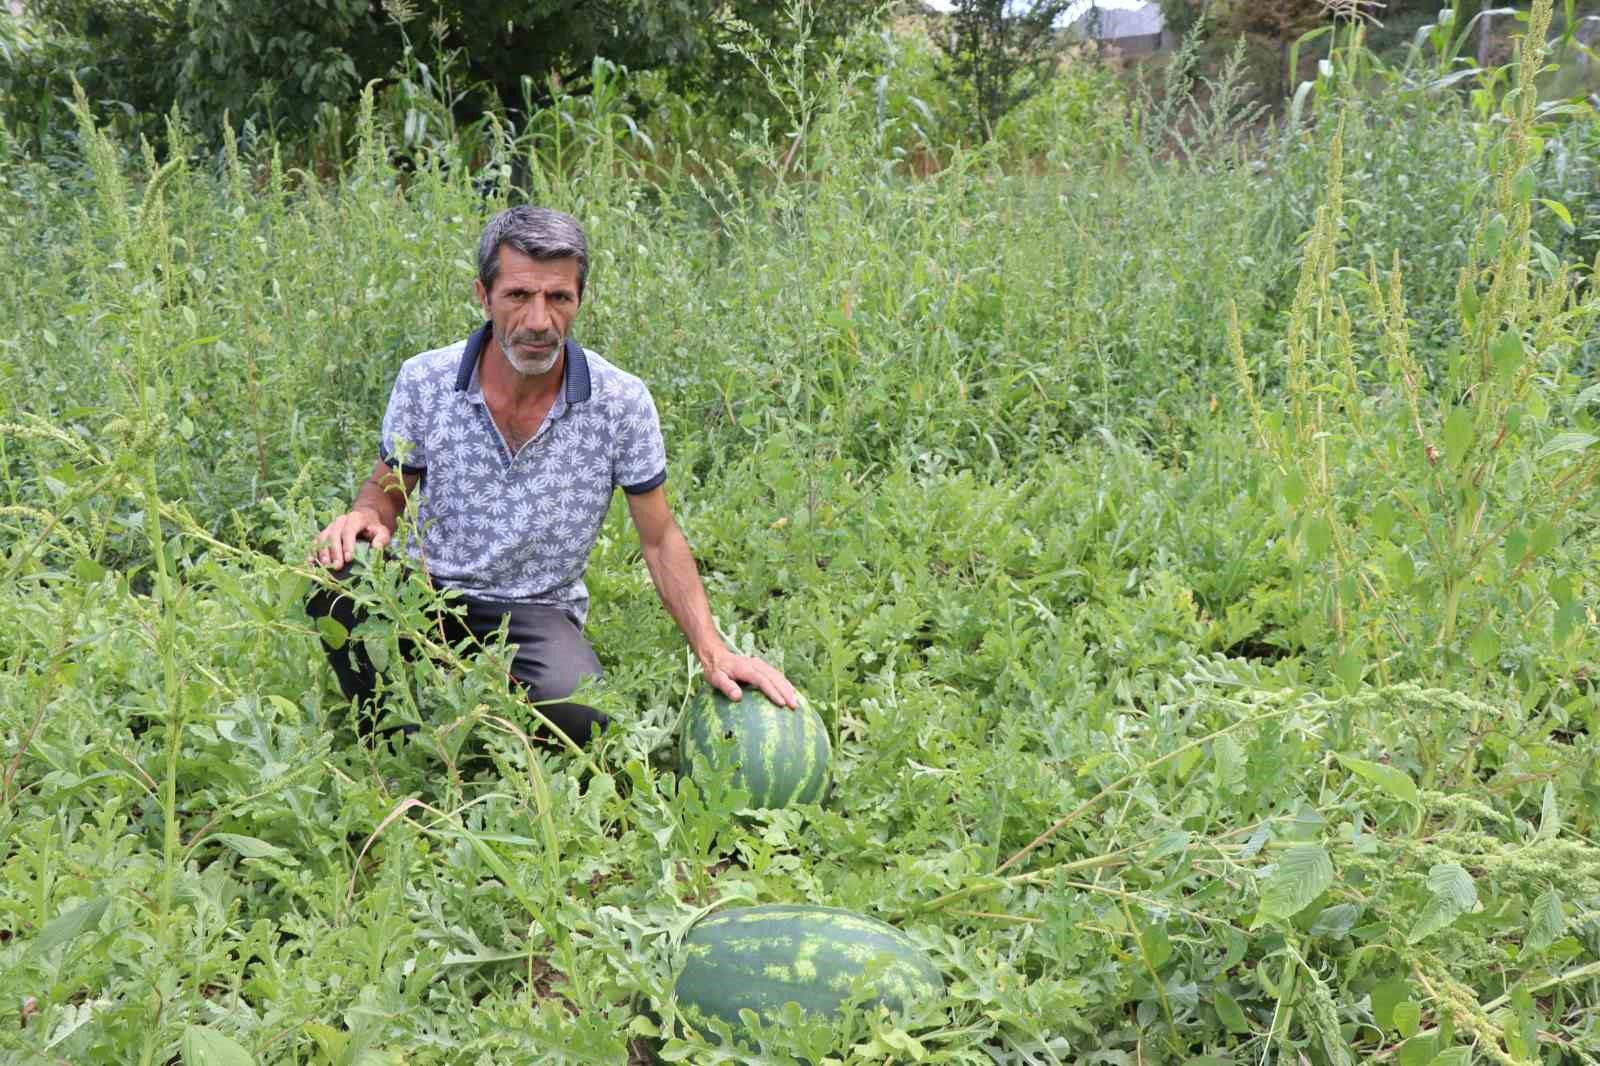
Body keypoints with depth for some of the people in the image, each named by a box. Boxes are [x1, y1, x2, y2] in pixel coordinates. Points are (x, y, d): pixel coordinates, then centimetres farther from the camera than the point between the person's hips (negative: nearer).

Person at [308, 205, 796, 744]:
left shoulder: (622, 402, -11)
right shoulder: (424, 381, -8)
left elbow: (660, 538, -1)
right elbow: (388, 489, 8)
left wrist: (714, 653, -10)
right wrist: (365, 516, -18)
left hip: (537, 611, -1)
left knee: (584, 717, -32)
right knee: (336, 569, -30)